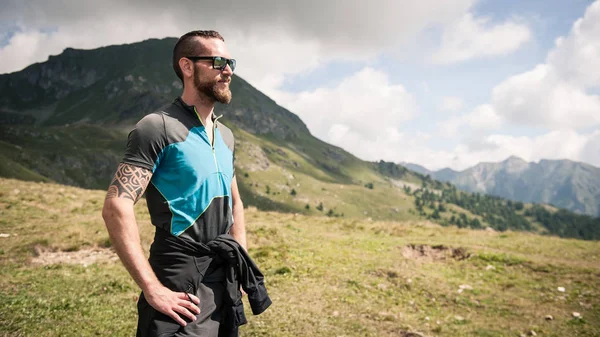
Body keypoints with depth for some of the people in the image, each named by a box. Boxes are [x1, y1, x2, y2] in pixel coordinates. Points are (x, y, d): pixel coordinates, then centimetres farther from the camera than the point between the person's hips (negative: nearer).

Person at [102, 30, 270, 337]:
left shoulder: (225, 135, 11)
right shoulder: (158, 127, -12)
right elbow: (116, 208, -20)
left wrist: (241, 263, 11)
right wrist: (153, 289, -23)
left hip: (226, 285, 8)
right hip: (182, 289, -7)